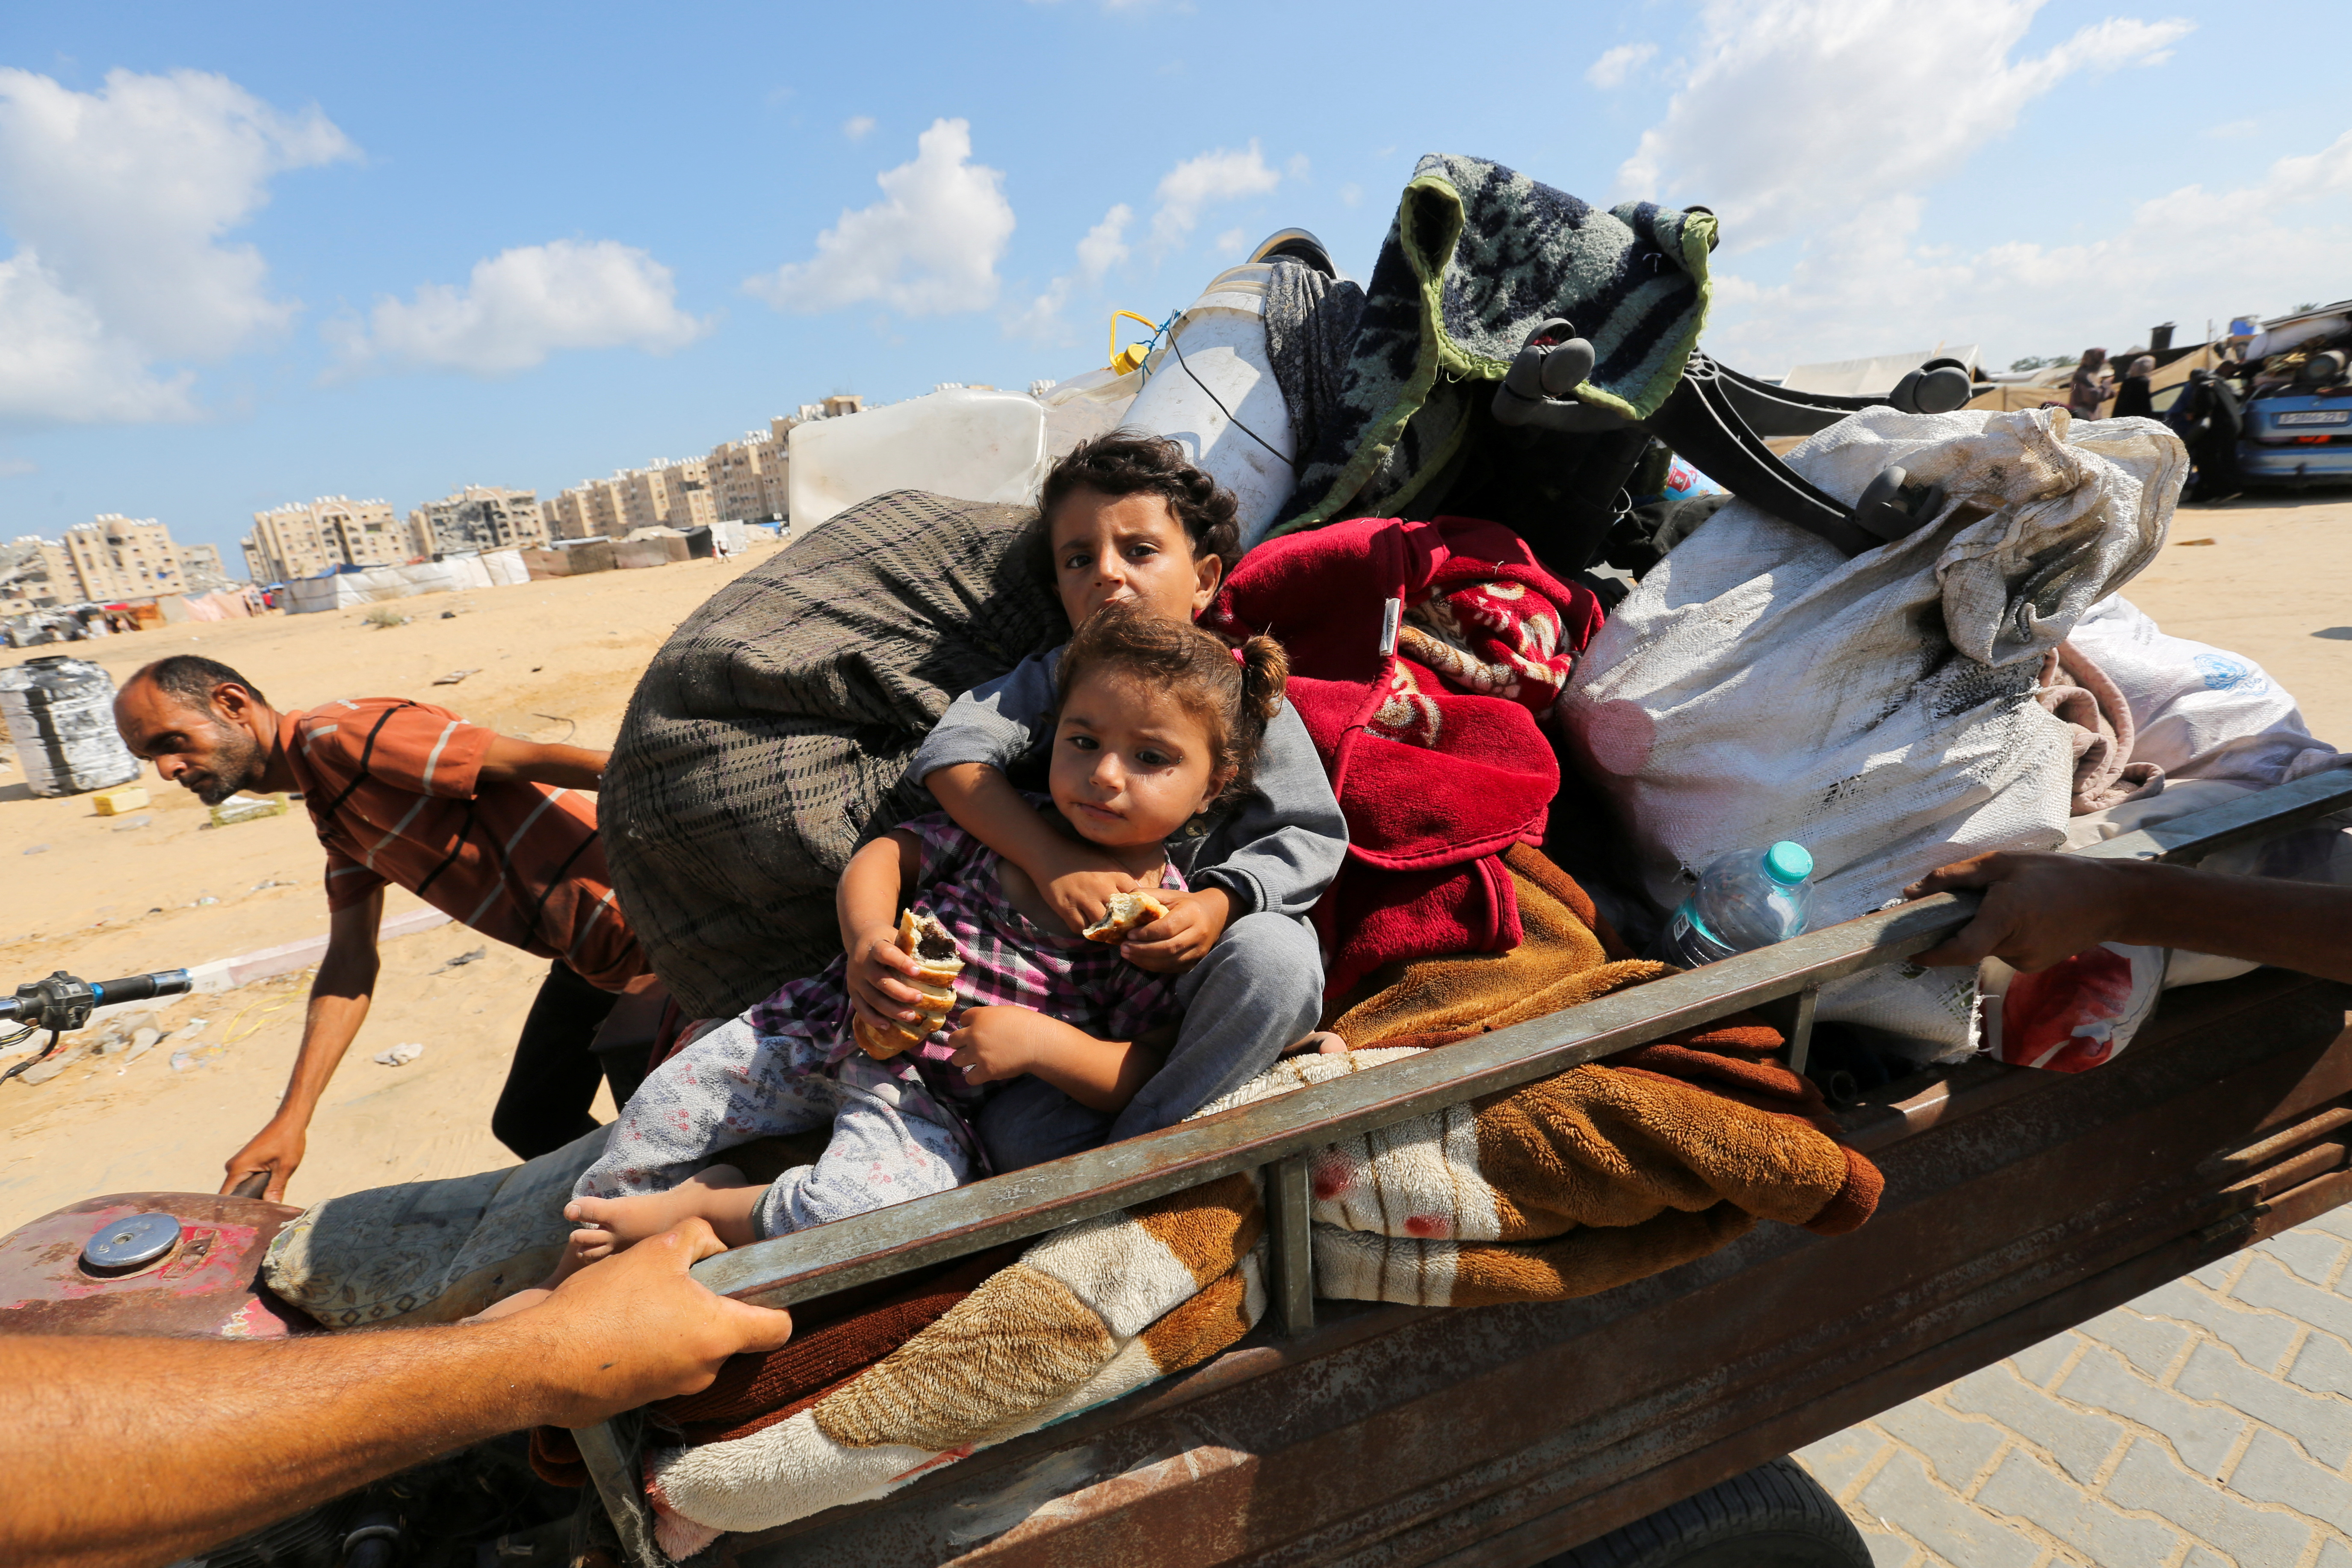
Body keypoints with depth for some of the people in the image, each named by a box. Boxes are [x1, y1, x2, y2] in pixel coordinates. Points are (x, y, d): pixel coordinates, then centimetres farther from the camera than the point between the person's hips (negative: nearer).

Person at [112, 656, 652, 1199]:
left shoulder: (341, 734, -12)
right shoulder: (333, 813, 18)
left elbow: (528, 759, -20)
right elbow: (351, 960, 14)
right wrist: (292, 1119, 7)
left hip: (633, 928, -10)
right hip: (584, 956, 10)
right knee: (531, 1124, 23)